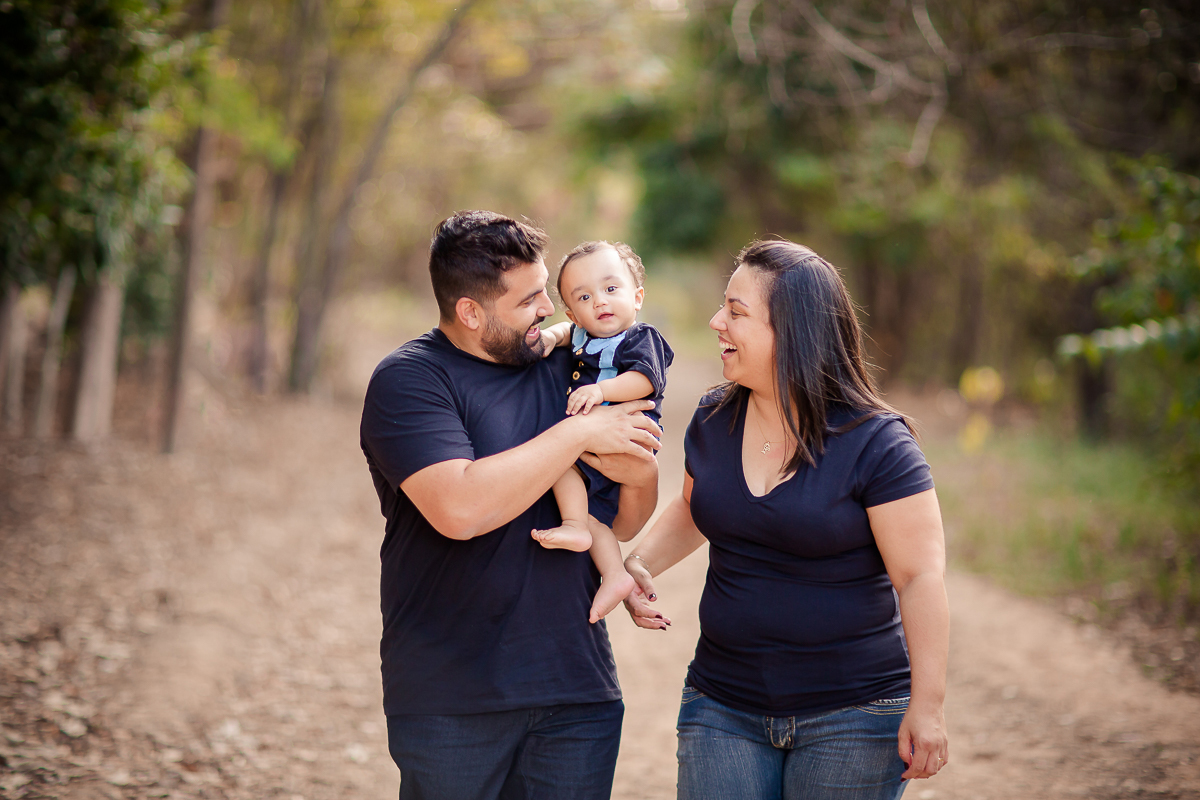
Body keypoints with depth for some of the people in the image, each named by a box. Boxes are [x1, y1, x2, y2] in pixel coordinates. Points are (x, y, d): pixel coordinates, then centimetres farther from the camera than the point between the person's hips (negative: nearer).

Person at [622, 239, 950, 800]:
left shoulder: (876, 444, -14)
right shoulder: (713, 420, 4)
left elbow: (920, 576, -14)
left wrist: (927, 706, -16)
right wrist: (639, 563, 3)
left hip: (852, 717, -5)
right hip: (722, 706, 5)